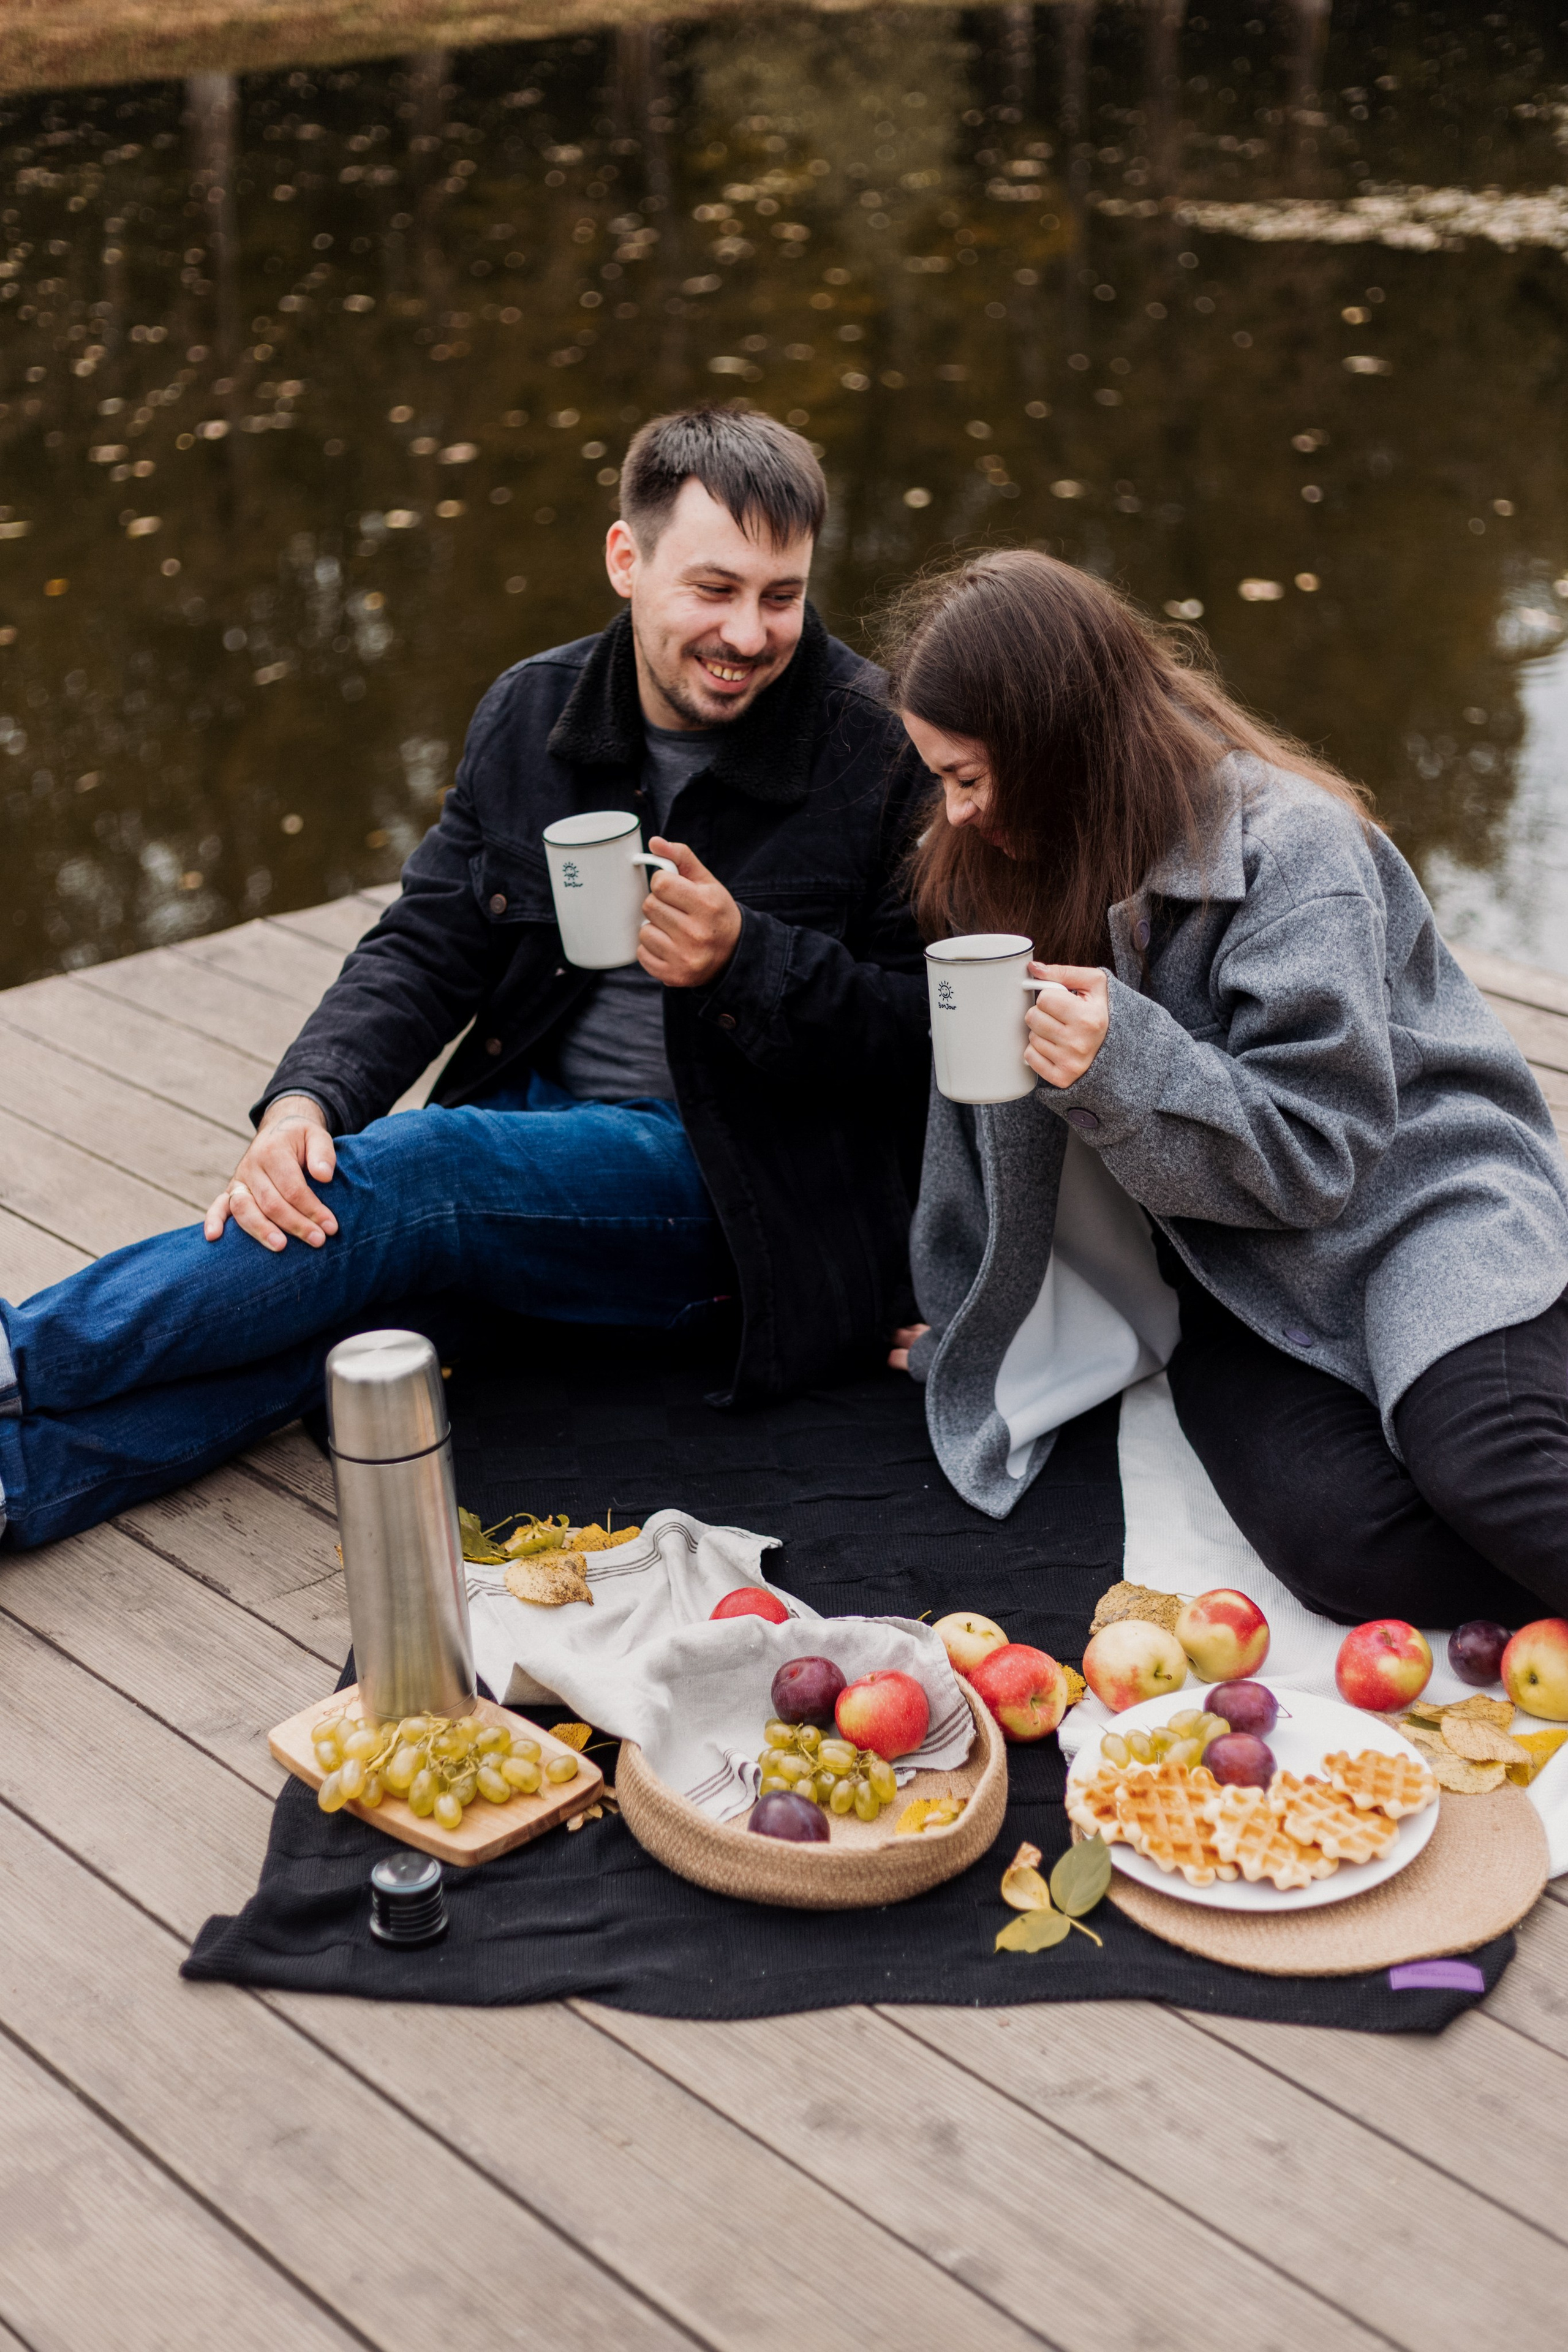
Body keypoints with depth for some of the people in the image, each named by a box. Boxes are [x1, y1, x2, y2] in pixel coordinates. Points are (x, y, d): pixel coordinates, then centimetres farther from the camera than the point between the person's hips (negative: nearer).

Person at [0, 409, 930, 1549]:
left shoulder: (882, 750, -9)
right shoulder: (533, 714, 5)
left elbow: (923, 1028, -9)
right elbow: (426, 948, 5)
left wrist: (743, 962, -26)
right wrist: (308, 1095, -13)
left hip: (744, 1175, -5)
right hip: (535, 1122, 5)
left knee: (413, 1172, -27)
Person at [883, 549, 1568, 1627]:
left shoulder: (1288, 844, -14)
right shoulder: (995, 872, 5)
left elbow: (1319, 1150, -17)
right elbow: (1000, 1113, 17)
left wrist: (1124, 1060, -32)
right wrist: (967, 1328, 22)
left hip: (1415, 1203, -4)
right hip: (1232, 1275, 4)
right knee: (1338, 1538, -28)